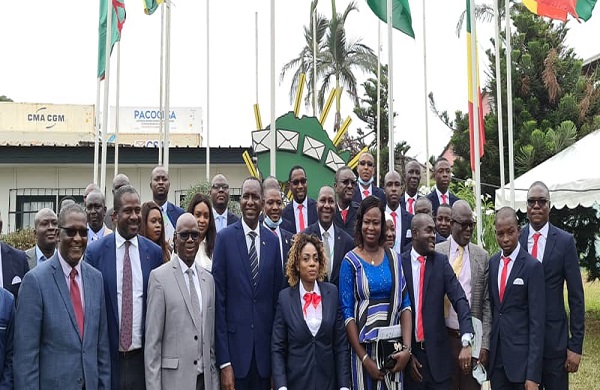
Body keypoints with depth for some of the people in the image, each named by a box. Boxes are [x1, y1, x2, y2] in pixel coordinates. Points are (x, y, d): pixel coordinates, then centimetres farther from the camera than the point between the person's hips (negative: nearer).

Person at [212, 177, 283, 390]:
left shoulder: (272, 241, 6)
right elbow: (218, 299, -6)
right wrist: (224, 361, -9)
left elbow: (276, 296, 9)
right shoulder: (225, 237, -5)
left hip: (265, 345, 3)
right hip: (235, 343, -3)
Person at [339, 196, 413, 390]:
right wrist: (364, 358, -12)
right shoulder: (351, 261, -5)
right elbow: (347, 312, -7)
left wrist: (406, 348, -8)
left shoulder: (393, 258, 5)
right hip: (364, 346, -3)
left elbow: (405, 304, 3)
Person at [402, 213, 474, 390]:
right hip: (408, 349, -1)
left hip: (437, 351, 1)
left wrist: (466, 342, -21)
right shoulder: (399, 263, -3)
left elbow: (460, 300, -9)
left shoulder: (441, 262, 0)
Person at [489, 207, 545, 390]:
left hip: (521, 355, -5)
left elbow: (537, 321, -12)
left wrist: (533, 375, -15)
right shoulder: (492, 263, 7)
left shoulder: (532, 266, -10)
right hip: (496, 355, 5)